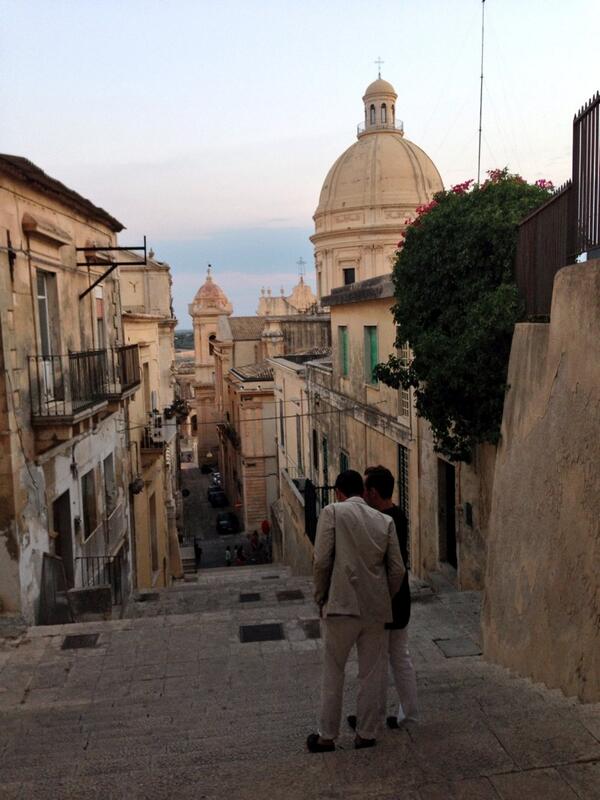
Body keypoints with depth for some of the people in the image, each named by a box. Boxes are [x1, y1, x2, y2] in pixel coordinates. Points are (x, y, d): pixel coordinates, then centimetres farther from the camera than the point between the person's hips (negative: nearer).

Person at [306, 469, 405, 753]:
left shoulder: (332, 512, -5)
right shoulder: (385, 520, 6)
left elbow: (321, 560, -11)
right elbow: (397, 569, 4)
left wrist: (320, 598, 2)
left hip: (342, 605, -3)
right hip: (376, 609, 4)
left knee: (333, 674, 9)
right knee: (371, 674, 14)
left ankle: (327, 736, 18)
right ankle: (367, 733, 23)